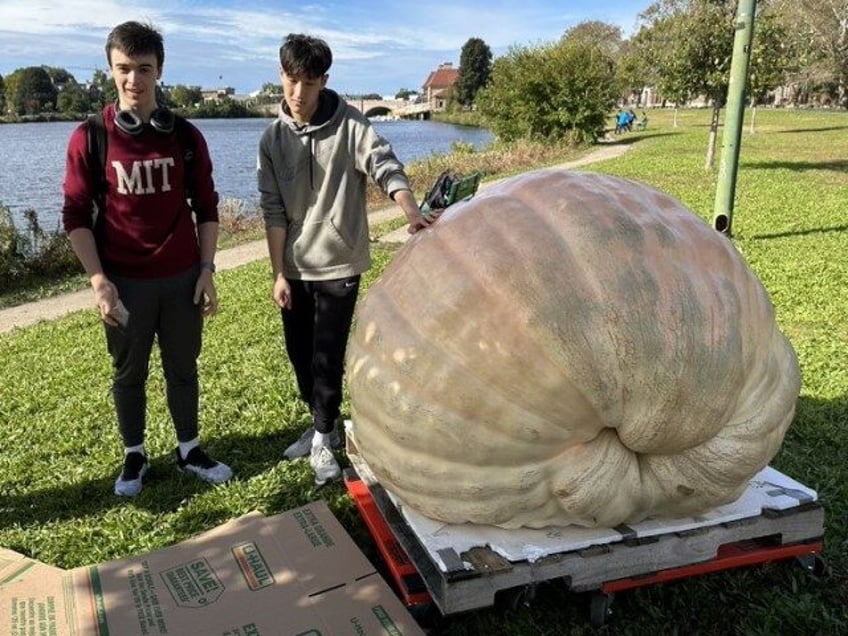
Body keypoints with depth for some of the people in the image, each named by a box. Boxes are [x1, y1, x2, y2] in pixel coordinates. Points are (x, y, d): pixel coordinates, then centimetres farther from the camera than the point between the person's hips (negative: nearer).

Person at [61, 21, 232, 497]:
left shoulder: (186, 136, 0)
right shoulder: (90, 137, -4)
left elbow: (206, 207, 5)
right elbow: (76, 215, -3)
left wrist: (207, 270, 0)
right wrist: (98, 279, -10)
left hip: (181, 277, 1)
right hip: (124, 281, -1)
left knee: (184, 368, 13)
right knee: (128, 373, 12)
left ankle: (189, 450, 29)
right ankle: (134, 455, 29)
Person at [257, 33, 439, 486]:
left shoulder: (349, 126, -9)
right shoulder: (273, 137, 2)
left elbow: (385, 165, -25)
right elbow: (273, 210, 1)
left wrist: (412, 212, -45)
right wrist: (278, 273, -3)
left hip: (338, 265, -4)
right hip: (294, 268, 4)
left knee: (328, 357, -1)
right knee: (299, 352, 13)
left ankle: (322, 441, 17)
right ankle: (322, 425, 34)